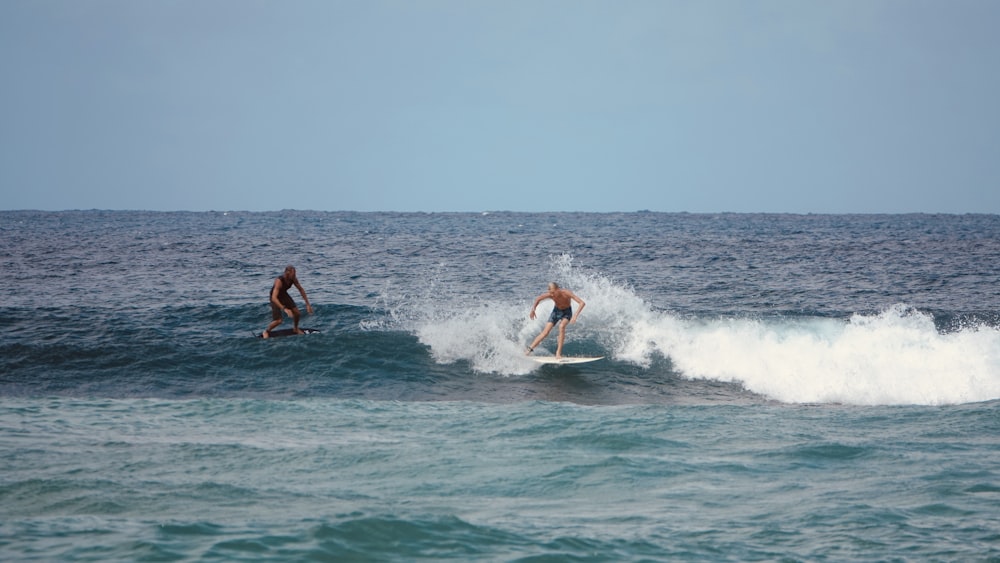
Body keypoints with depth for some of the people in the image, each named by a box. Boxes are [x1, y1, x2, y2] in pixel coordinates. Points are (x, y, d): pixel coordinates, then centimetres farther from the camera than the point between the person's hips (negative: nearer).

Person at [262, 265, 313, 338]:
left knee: (296, 312, -5)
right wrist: (284, 309, -52)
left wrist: (307, 304, -5)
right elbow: (274, 298, -45)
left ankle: (296, 329, 24)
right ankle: (266, 332, 13)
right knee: (278, 321, -15)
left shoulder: (293, 279, -19)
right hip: (275, 297, -6)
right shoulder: (279, 281, -39)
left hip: (284, 295, 6)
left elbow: (301, 290, -2)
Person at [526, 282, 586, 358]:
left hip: (566, 312, -3)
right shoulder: (550, 295, -25)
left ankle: (558, 352, -28)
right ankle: (530, 349, 3)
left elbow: (582, 303, -39)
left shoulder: (566, 293, -34)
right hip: (556, 311, 3)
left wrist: (575, 315, -49)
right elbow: (538, 299, -3)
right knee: (545, 332, -8)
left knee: (561, 326, -32)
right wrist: (533, 310, -9)